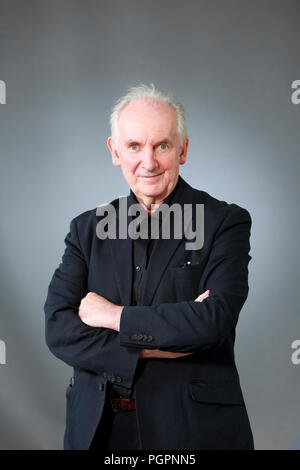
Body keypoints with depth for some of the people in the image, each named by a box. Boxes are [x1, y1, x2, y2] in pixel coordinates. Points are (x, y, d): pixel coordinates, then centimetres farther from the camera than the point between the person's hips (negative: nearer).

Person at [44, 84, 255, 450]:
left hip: (195, 429, -2)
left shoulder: (226, 222, -5)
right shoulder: (88, 228, 4)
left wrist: (113, 315, -12)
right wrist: (149, 347, -17)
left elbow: (215, 319, -19)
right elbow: (58, 328, -5)